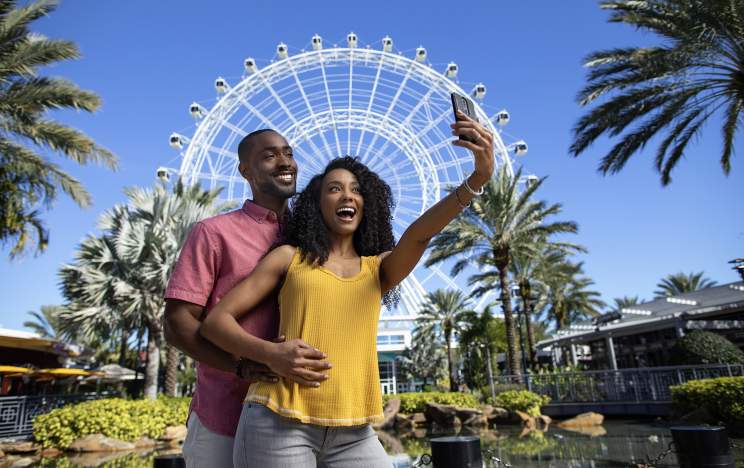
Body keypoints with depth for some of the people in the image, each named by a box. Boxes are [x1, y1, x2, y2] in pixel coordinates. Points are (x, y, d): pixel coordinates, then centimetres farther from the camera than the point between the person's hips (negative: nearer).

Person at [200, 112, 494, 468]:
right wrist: (272, 354, -15)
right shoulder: (289, 257, 6)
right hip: (279, 421, -2)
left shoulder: (379, 268, 10)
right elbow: (216, 320, 3)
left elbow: (420, 234, -10)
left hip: (352, 432, 2)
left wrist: (478, 178, -26)